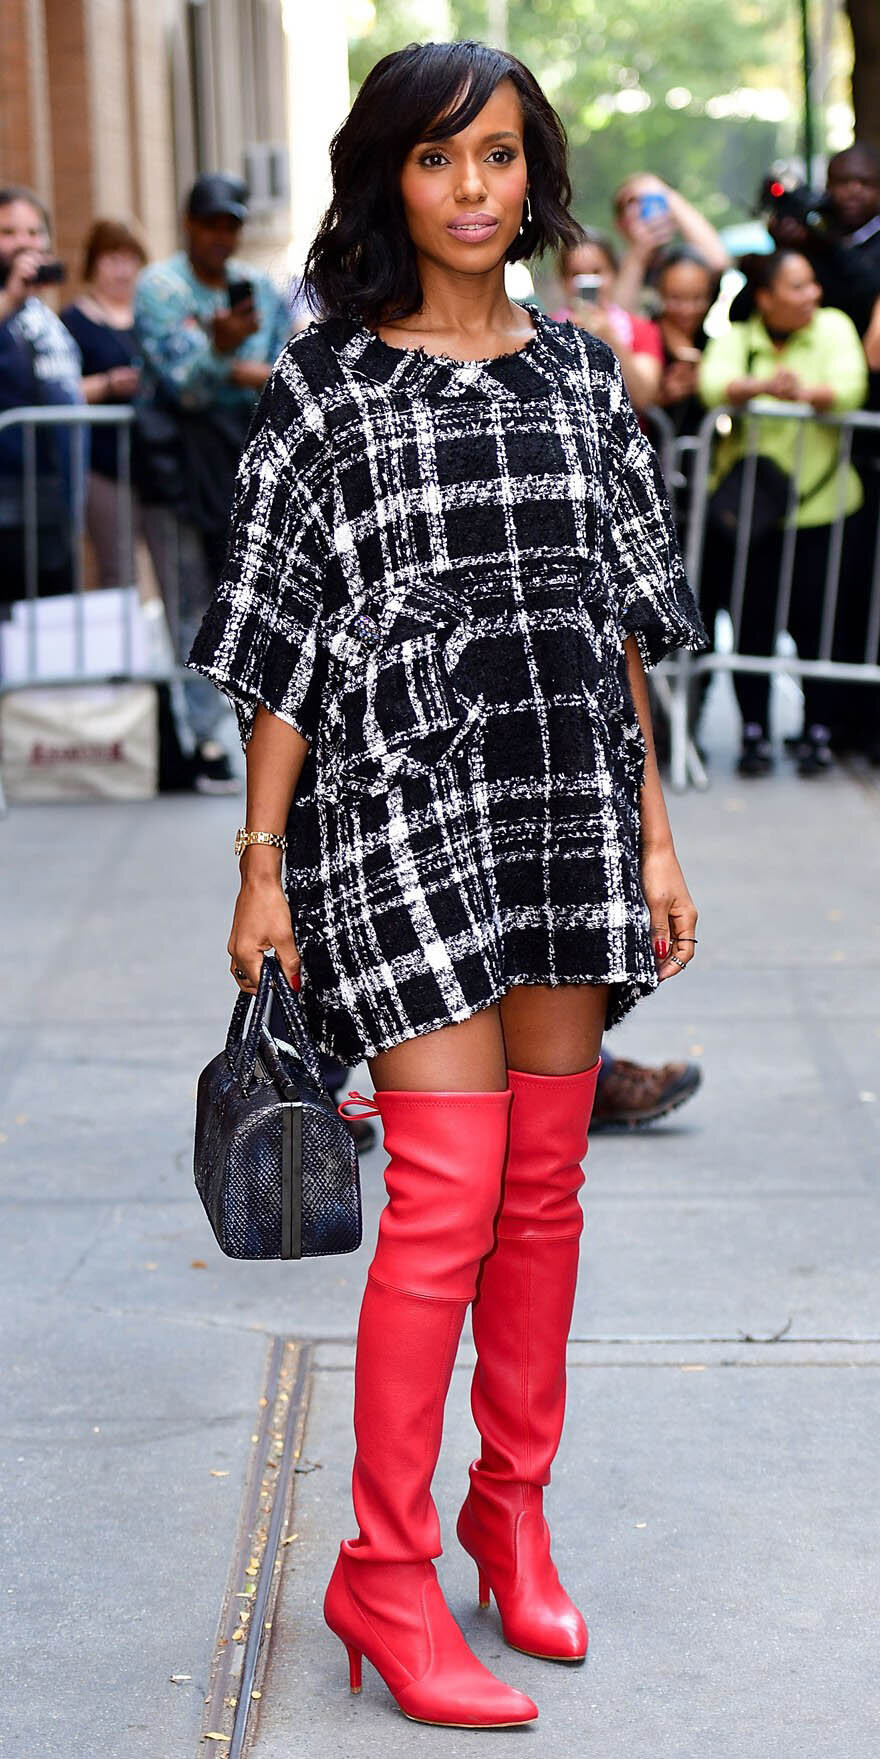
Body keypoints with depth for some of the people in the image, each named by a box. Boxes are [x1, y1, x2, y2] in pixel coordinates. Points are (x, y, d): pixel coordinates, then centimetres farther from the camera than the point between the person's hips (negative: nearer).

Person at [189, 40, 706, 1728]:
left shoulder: (579, 370, 10)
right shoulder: (326, 385, -2)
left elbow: (621, 621, 13)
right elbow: (277, 648, -2)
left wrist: (652, 830, 10)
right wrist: (263, 863, -5)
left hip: (568, 800, 5)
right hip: (401, 812, -4)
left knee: (545, 1181, 10)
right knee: (447, 1194, -8)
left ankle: (513, 1509, 26)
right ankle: (384, 1572, 4)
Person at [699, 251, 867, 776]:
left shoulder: (833, 327, 3)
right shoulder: (736, 337, 2)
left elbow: (850, 385, -13)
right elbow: (715, 383, -18)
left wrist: (807, 393, -33)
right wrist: (761, 388, -38)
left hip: (820, 502, 0)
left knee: (815, 619, -2)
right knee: (754, 619, 0)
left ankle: (818, 730, 12)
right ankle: (754, 730, 11)